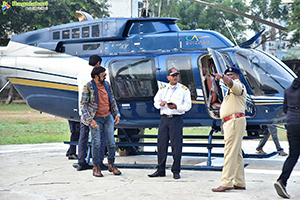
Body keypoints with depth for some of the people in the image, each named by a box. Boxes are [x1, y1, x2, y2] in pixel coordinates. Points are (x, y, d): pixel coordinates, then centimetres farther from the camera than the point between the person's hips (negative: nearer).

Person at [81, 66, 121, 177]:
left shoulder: (107, 84, 7)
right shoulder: (88, 87, -9)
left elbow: (112, 101, 17)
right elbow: (83, 105, -10)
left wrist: (117, 113, 8)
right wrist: (90, 120, -16)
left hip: (108, 117, 5)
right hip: (95, 119, -5)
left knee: (111, 142, 2)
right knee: (96, 143, -5)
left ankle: (111, 165, 17)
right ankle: (96, 167, 8)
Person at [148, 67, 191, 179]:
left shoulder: (184, 90, 5)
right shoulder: (163, 89, 16)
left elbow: (188, 105, 0)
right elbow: (156, 102, 14)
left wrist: (176, 106, -16)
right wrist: (160, 104, -9)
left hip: (176, 119, -3)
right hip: (164, 118, 4)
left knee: (176, 145, -5)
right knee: (161, 144, 4)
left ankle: (176, 171, 3)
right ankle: (160, 170, 12)